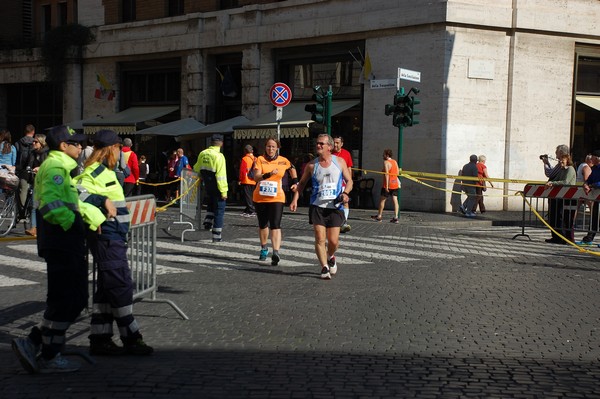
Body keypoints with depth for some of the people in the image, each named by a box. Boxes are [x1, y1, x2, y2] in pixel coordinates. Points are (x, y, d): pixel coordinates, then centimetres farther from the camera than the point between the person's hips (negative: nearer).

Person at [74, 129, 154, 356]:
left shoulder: (106, 171, 17)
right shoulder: (95, 172, -14)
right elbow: (78, 193, -27)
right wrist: (104, 201, -27)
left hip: (113, 237, 10)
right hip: (107, 237, -10)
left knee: (107, 287, 11)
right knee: (121, 285, -6)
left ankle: (100, 340, 16)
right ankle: (131, 339, 1)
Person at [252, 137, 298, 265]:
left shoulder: (283, 161, 2)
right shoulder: (260, 160, -2)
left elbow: (292, 168, 25)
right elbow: (256, 177, -15)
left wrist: (295, 182, 17)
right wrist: (268, 174, -29)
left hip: (277, 198, -1)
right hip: (260, 197, 1)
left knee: (275, 226, -15)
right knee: (262, 225, 16)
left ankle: (276, 252, -24)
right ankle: (264, 249, 37)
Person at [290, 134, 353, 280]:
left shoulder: (340, 162, 4)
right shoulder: (312, 165, 4)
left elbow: (349, 180, 10)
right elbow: (302, 183, 14)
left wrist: (345, 193, -10)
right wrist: (295, 199, 3)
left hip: (335, 207, 0)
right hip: (317, 206, 0)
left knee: (333, 240, 0)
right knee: (320, 238, -9)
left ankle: (330, 257, 32)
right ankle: (324, 268, 2)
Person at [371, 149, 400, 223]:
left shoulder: (386, 162, -12)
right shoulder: (395, 162, 11)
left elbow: (386, 174, -19)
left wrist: (386, 185, -21)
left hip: (388, 184, -7)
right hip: (395, 184, 7)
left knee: (382, 199, 6)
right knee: (395, 200, 2)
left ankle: (379, 216, 15)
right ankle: (395, 217, -3)